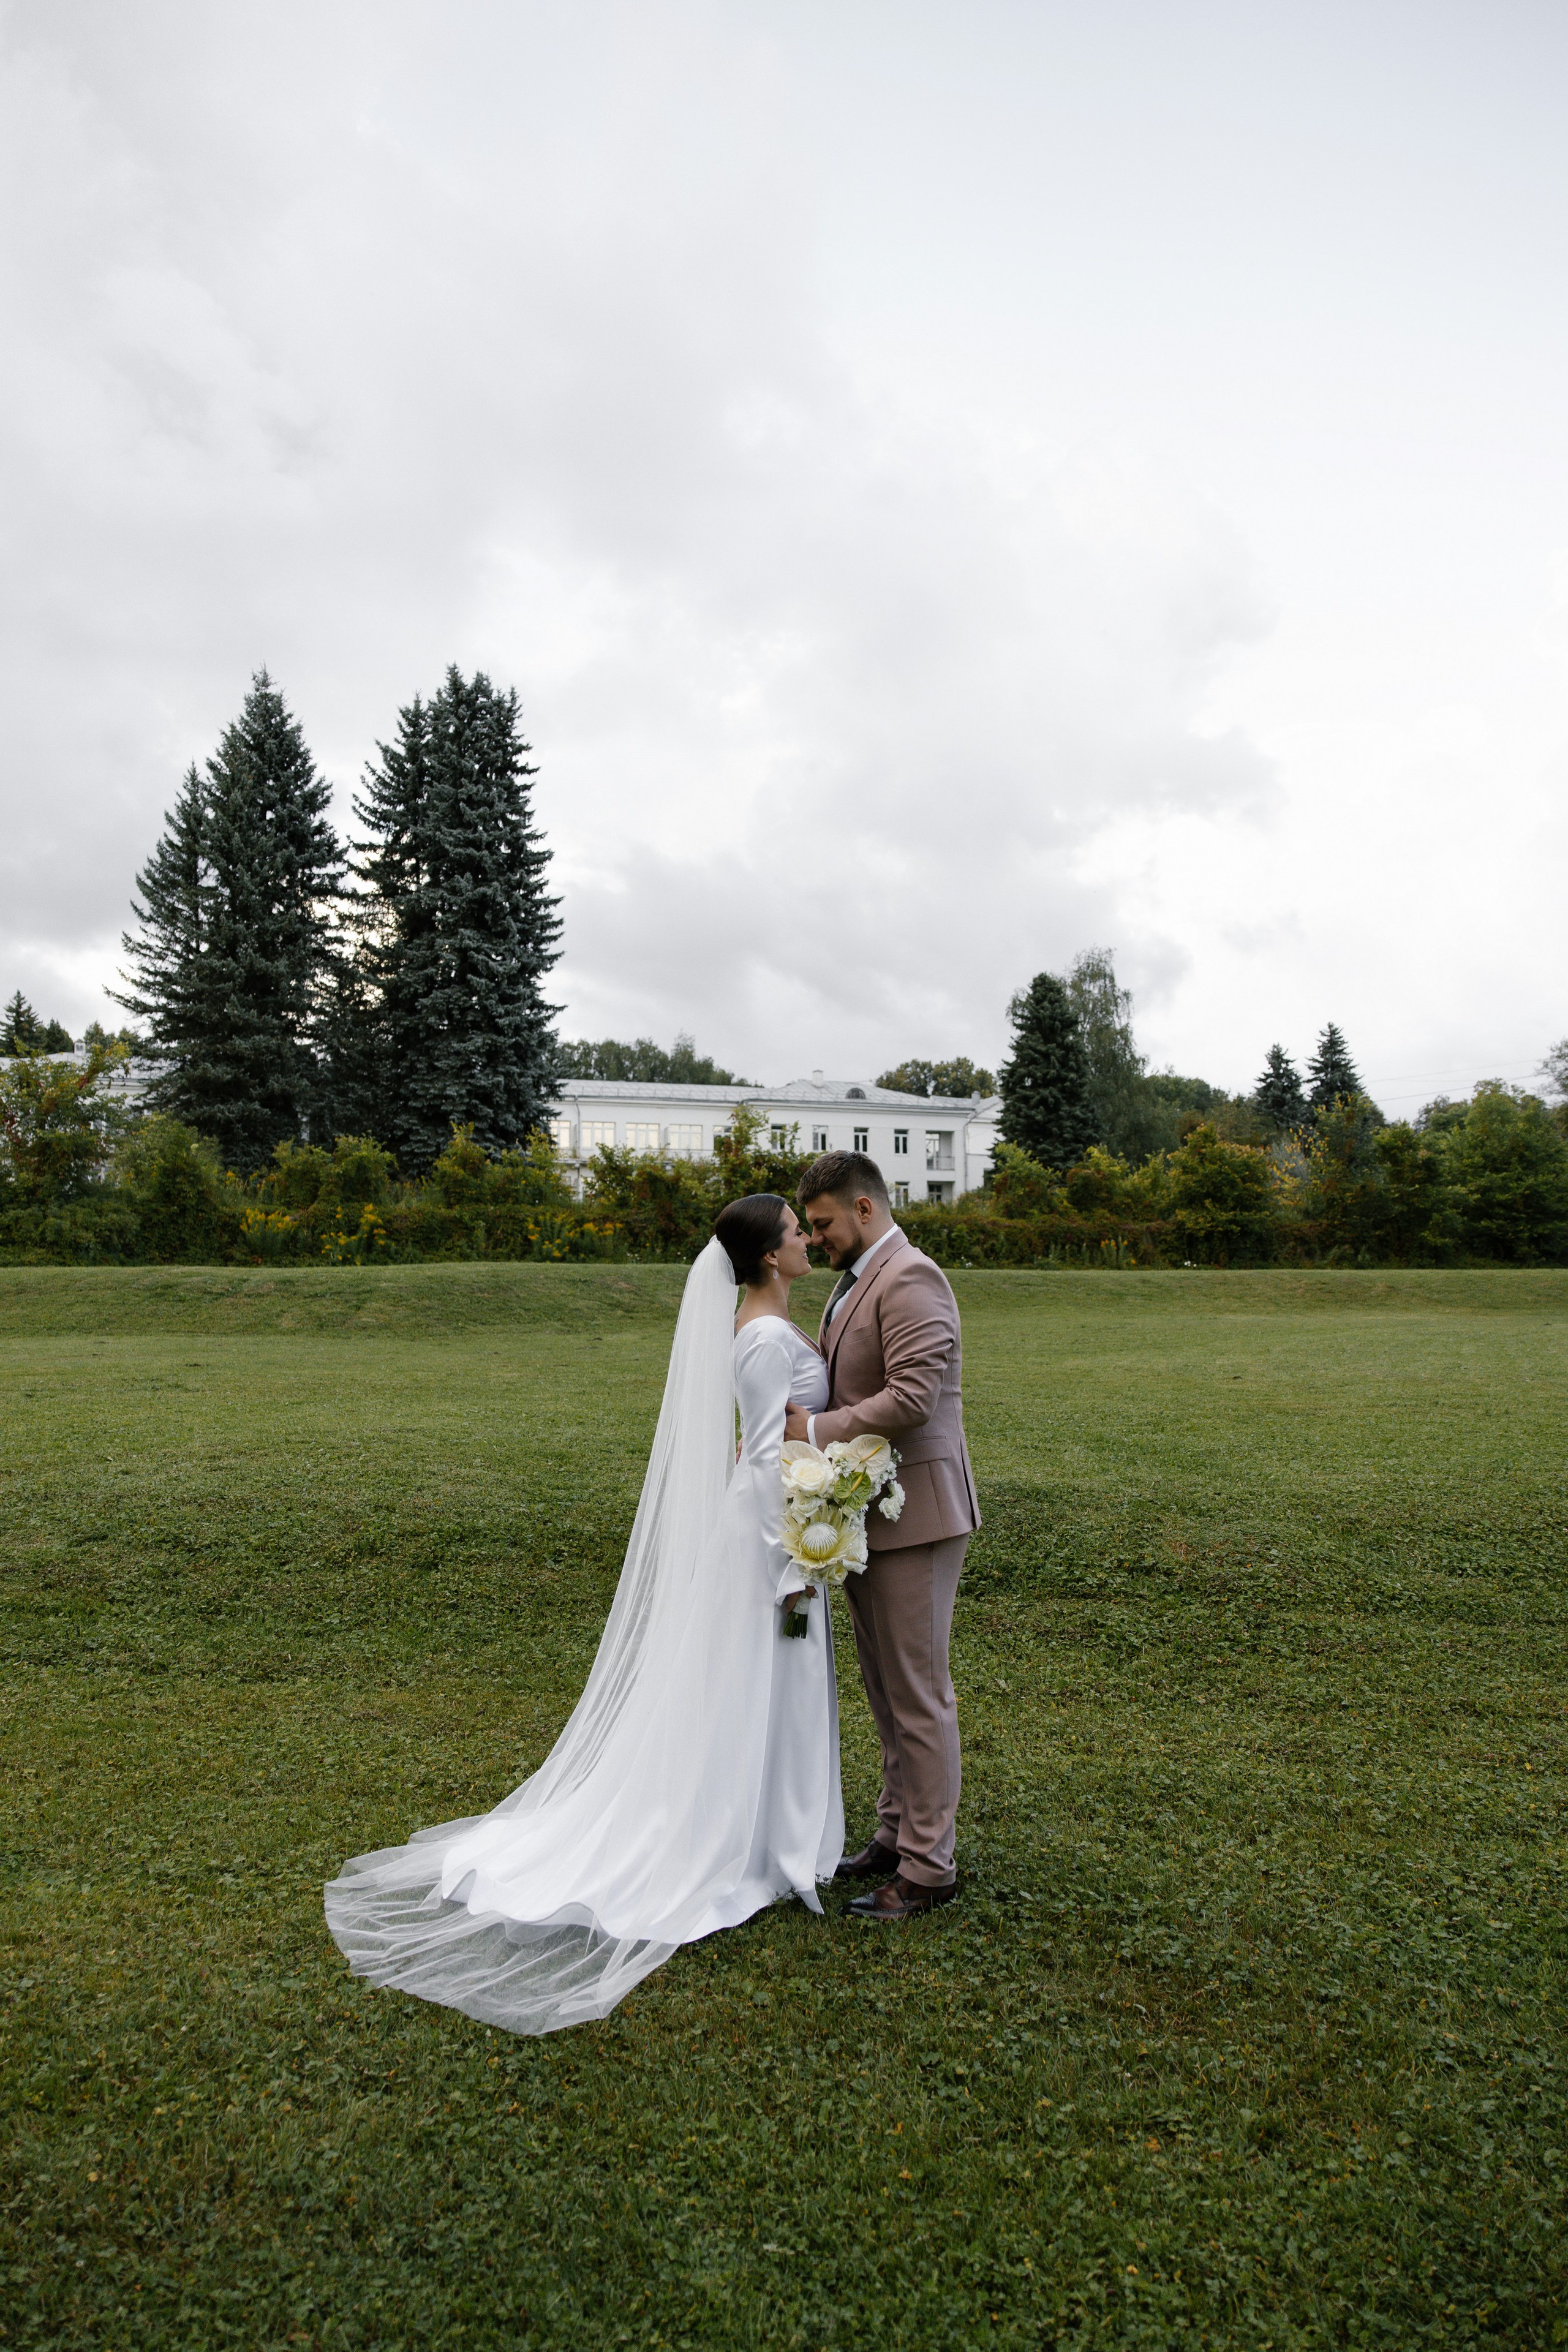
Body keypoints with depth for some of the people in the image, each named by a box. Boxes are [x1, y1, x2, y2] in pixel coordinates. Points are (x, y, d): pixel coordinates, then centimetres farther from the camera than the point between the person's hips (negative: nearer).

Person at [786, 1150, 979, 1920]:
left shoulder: (910, 1281, -17)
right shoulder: (853, 1284, 14)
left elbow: (911, 1399, -26)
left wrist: (813, 1430, -21)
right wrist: (787, 1425, 2)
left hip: (913, 1515, -10)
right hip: (870, 1515, 10)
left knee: (917, 1693, 1)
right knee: (886, 1688, 18)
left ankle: (928, 1867, 14)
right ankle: (897, 1834, 32)